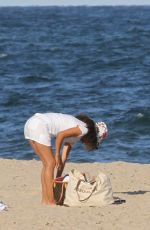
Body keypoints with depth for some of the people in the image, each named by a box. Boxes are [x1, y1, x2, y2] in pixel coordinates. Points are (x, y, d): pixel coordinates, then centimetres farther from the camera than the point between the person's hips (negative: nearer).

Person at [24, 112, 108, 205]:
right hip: (39, 125, -10)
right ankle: (50, 202, -4)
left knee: (47, 164, 14)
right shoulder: (83, 129, -3)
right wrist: (57, 155, -7)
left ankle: (45, 200, 15)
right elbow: (60, 135, -15)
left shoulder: (73, 136, 23)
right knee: (50, 163, -4)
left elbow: (63, 159, 21)